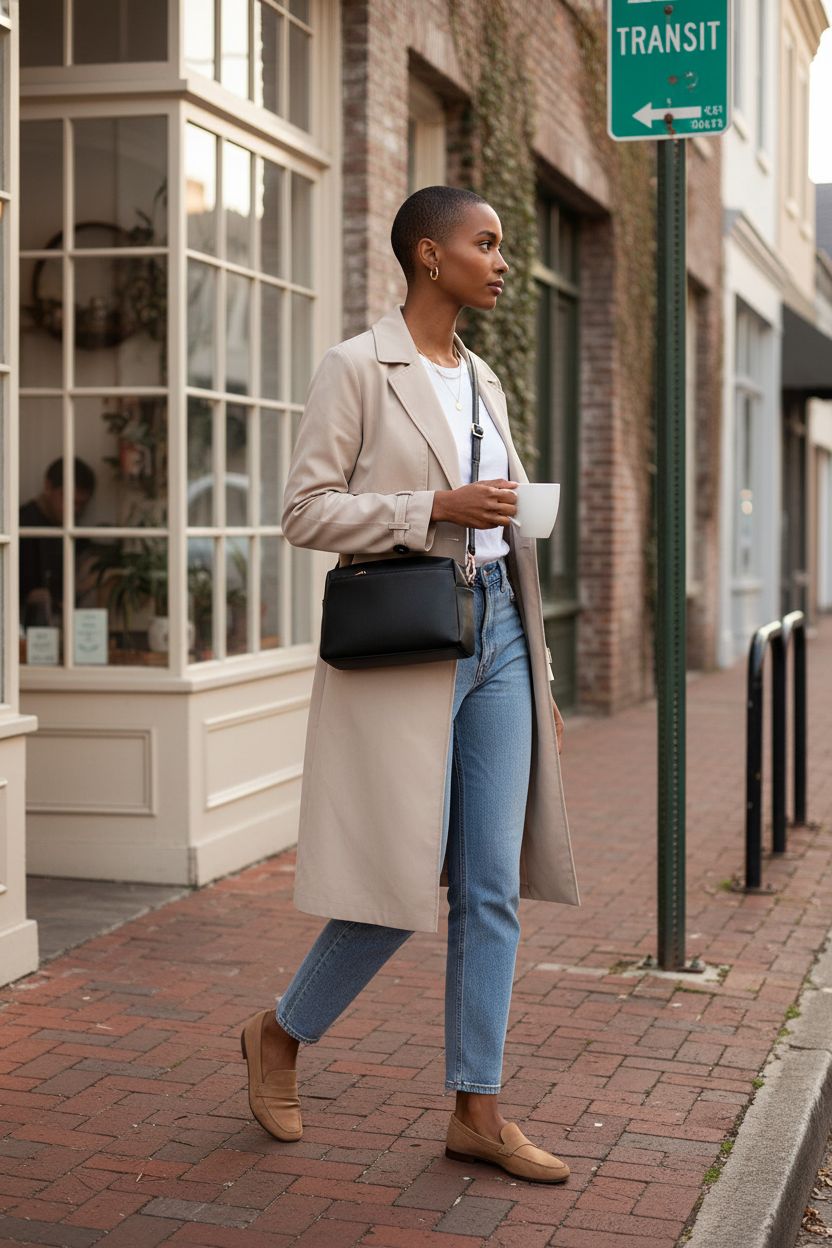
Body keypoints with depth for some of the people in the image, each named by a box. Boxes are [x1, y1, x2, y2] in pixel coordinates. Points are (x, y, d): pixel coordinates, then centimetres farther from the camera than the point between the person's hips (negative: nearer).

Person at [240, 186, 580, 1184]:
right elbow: (305, 510, -10)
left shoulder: (483, 381, 16)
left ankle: (477, 1111, 14)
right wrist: (436, 509, -20)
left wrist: (542, 680, 17)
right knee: (403, 885, -4)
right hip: (404, 642, -7)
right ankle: (279, 1034, 22)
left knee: (494, 888, 4)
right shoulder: (357, 368, -5)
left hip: (496, 635, 7)